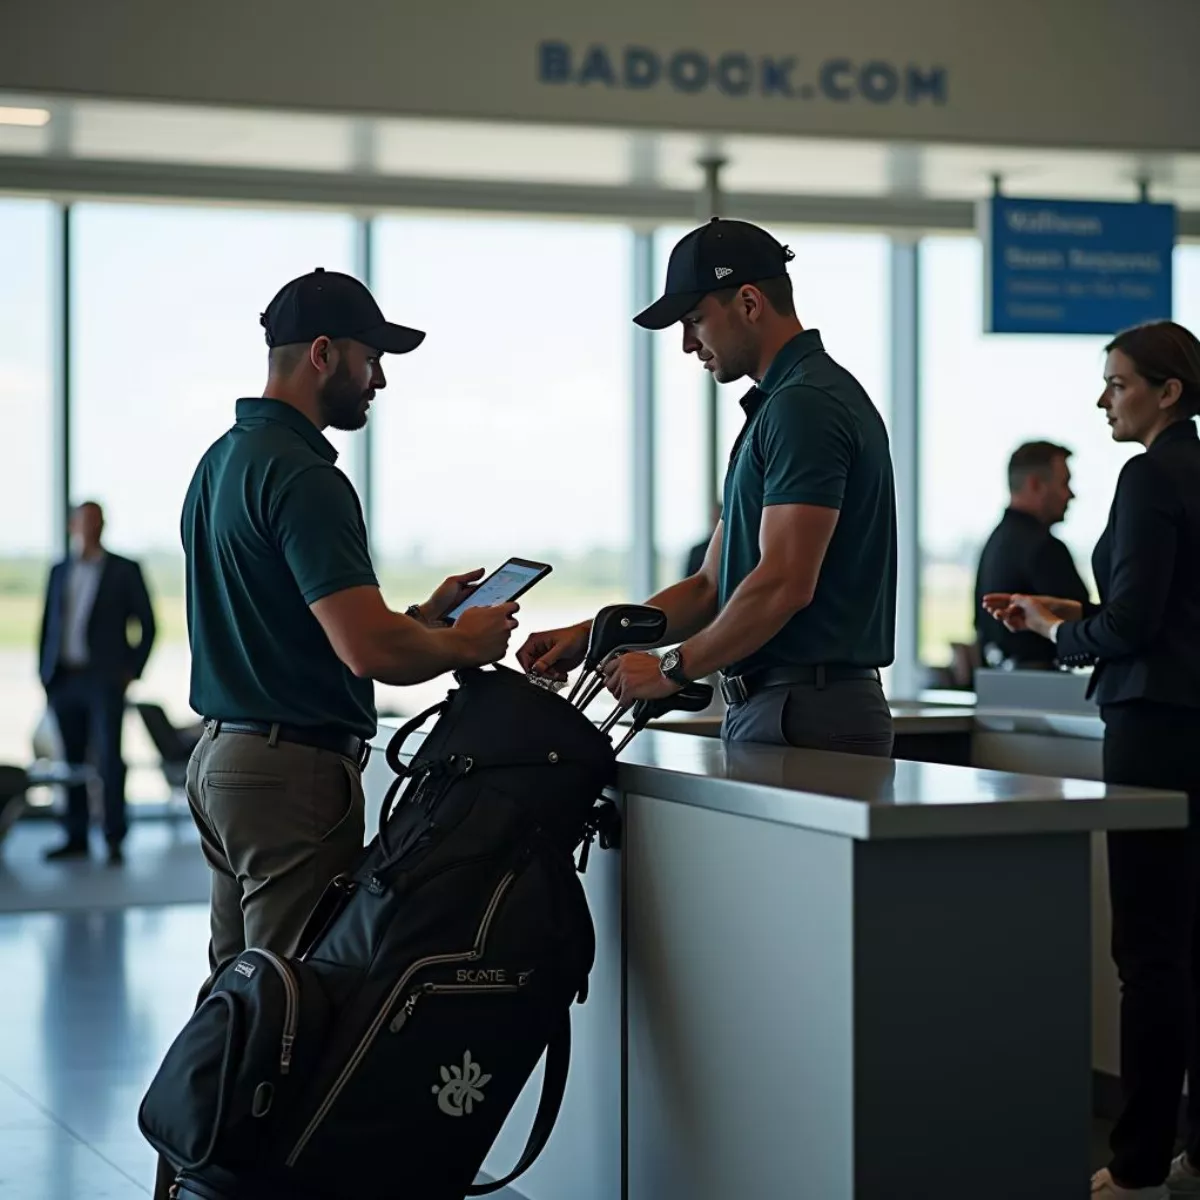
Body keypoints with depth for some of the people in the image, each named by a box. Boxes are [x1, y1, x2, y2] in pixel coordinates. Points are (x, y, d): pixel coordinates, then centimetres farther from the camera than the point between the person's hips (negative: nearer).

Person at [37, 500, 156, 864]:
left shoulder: (124, 571, 4)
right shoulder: (59, 572, 15)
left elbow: (147, 625, 4)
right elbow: (48, 625, 16)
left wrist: (132, 670, -4)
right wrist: (45, 675, 8)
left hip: (104, 679, -4)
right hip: (63, 680, 4)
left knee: (109, 759, -8)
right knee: (71, 761, 6)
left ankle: (114, 838, -4)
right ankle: (76, 837, 12)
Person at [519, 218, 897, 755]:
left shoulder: (804, 404, -14)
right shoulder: (779, 405, 19)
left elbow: (782, 585, -22)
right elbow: (714, 586, 19)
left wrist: (672, 668, -11)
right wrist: (589, 636, 9)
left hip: (806, 717, -10)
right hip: (768, 708, 10)